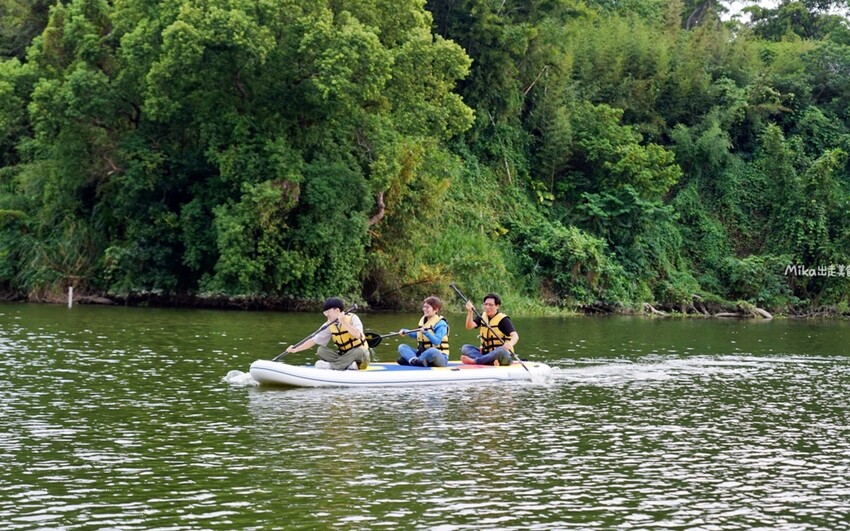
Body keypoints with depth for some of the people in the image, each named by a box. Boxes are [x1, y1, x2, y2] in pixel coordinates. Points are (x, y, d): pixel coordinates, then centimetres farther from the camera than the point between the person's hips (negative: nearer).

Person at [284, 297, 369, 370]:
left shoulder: (352, 318, -13)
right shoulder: (330, 325, 0)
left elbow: (358, 335, -31)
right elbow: (314, 340, -1)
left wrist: (344, 323, -36)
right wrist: (296, 349, -10)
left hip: (361, 356, -5)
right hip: (343, 355, 5)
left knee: (358, 351, -38)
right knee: (321, 350, -15)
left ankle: (330, 365, -34)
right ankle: (348, 365, -29)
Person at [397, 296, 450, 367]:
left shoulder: (440, 324, -10)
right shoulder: (423, 320, 13)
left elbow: (437, 342, -23)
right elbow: (418, 335, 31)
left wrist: (426, 333, -36)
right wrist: (405, 332, 24)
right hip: (422, 353, 8)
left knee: (432, 351, -42)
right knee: (402, 347, -6)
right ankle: (414, 360, -38)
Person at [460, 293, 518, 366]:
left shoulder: (503, 320, -10)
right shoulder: (482, 316, 7)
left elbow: (515, 335, -22)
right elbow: (469, 327, -8)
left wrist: (510, 344, -45)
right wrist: (470, 312, -25)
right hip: (485, 352, 6)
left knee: (501, 351, -39)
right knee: (465, 348, -15)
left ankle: (474, 361, -37)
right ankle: (490, 361, -37)